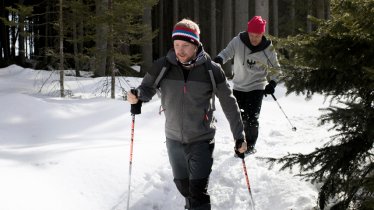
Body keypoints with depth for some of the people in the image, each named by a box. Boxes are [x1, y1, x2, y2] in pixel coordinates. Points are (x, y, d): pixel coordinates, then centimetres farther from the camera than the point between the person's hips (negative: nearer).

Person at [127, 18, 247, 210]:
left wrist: (239, 136, -3)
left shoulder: (211, 70, -12)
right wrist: (137, 96, -23)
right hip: (174, 139, 3)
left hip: (202, 139, -3)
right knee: (183, 186, 19)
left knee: (198, 191, -12)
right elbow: (147, 88, 1)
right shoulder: (163, 66, -9)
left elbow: (229, 104, -5)